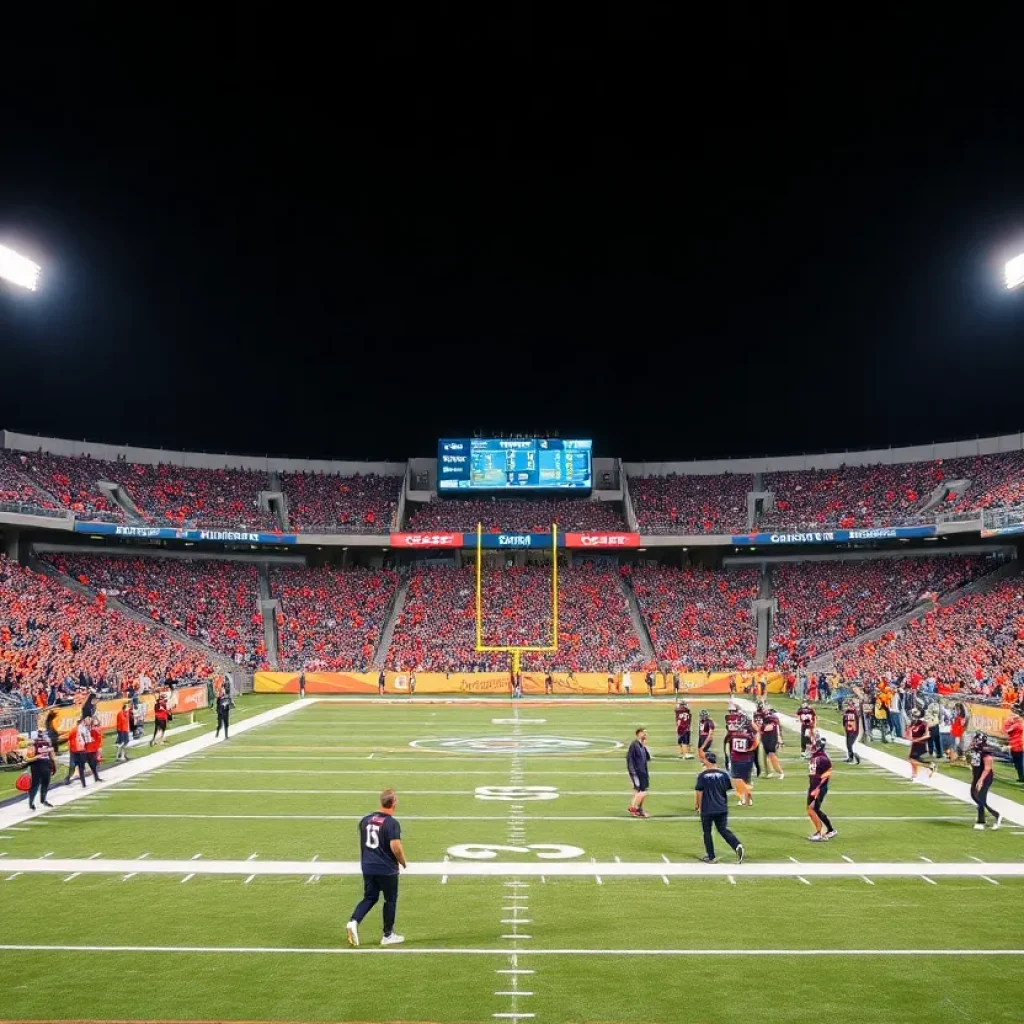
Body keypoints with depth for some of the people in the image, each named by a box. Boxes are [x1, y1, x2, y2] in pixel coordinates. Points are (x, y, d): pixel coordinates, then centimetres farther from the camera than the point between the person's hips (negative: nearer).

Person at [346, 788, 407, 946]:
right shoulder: (392, 823, -17)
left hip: (367, 867, 5)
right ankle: (388, 935, 19)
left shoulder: (365, 820, 4)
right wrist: (403, 862, -4)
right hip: (387, 869, -5)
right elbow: (395, 847, -22)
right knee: (390, 900, 11)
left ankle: (354, 921, -7)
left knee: (370, 898, 16)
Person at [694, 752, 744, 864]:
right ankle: (737, 846, -16)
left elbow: (699, 792, -10)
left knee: (707, 832, 11)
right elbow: (728, 789, 9)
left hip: (707, 809, -3)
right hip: (722, 808, 3)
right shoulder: (723, 774, 0)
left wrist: (697, 805, 5)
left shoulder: (702, 775, -11)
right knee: (724, 830, 9)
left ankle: (710, 857, 14)